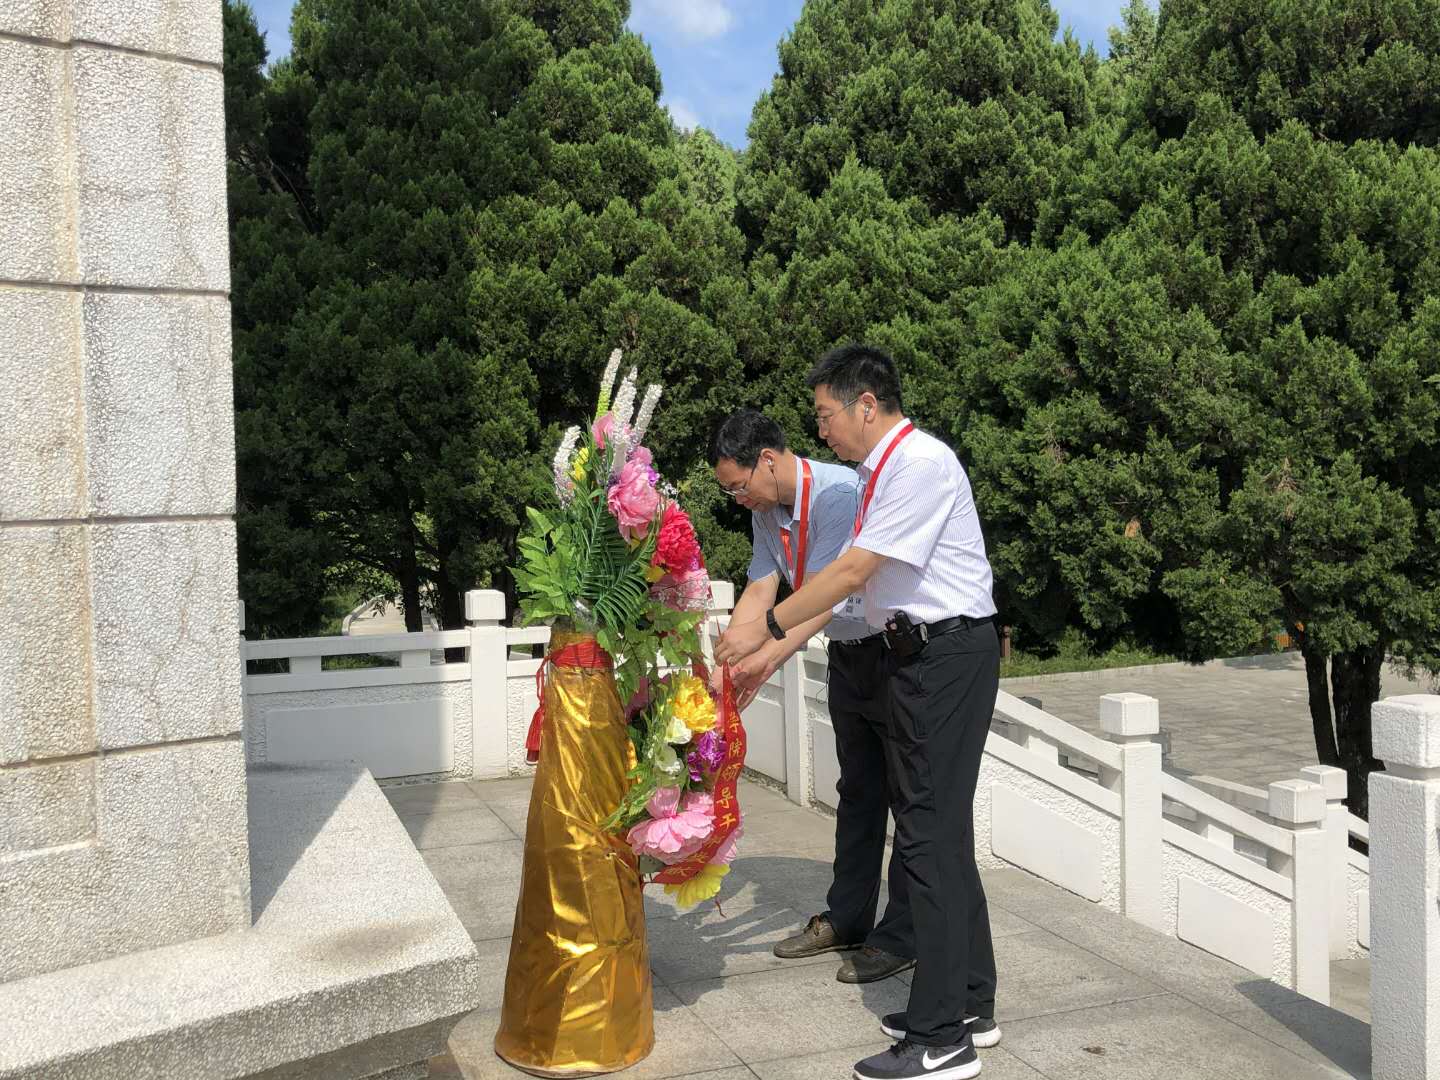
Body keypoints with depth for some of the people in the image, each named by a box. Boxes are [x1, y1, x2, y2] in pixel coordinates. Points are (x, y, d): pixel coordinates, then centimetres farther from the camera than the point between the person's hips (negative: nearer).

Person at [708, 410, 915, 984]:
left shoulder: (839, 492, -27)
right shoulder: (767, 511, -1)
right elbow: (759, 592, -1)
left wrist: (769, 658, -39)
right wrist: (721, 664, -10)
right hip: (847, 653, 9)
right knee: (858, 790, 17)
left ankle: (902, 936, 10)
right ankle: (846, 920, 29)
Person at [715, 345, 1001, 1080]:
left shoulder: (920, 463, -16)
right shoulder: (879, 473, 14)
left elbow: (853, 570, -20)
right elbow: (848, 585, 14)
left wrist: (766, 627, -13)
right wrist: (767, 660, 11)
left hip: (949, 654, -10)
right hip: (919, 655, 10)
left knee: (931, 834, -6)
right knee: (940, 830, 16)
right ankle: (971, 1005, 29)